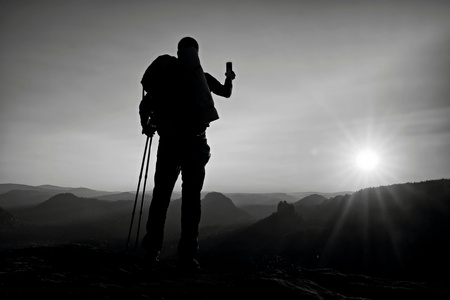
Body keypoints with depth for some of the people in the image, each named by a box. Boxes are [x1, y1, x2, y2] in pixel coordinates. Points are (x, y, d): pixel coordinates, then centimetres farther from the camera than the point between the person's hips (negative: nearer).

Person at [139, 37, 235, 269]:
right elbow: (226, 92, 21)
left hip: (169, 141, 3)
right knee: (191, 195, -3)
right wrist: (229, 78, 41)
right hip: (193, 141, -2)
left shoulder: (165, 74, 12)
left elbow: (145, 104, 7)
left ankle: (152, 249, 4)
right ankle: (187, 255, -7)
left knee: (161, 194, 7)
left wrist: (146, 125, 24)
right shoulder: (202, 77, 6)